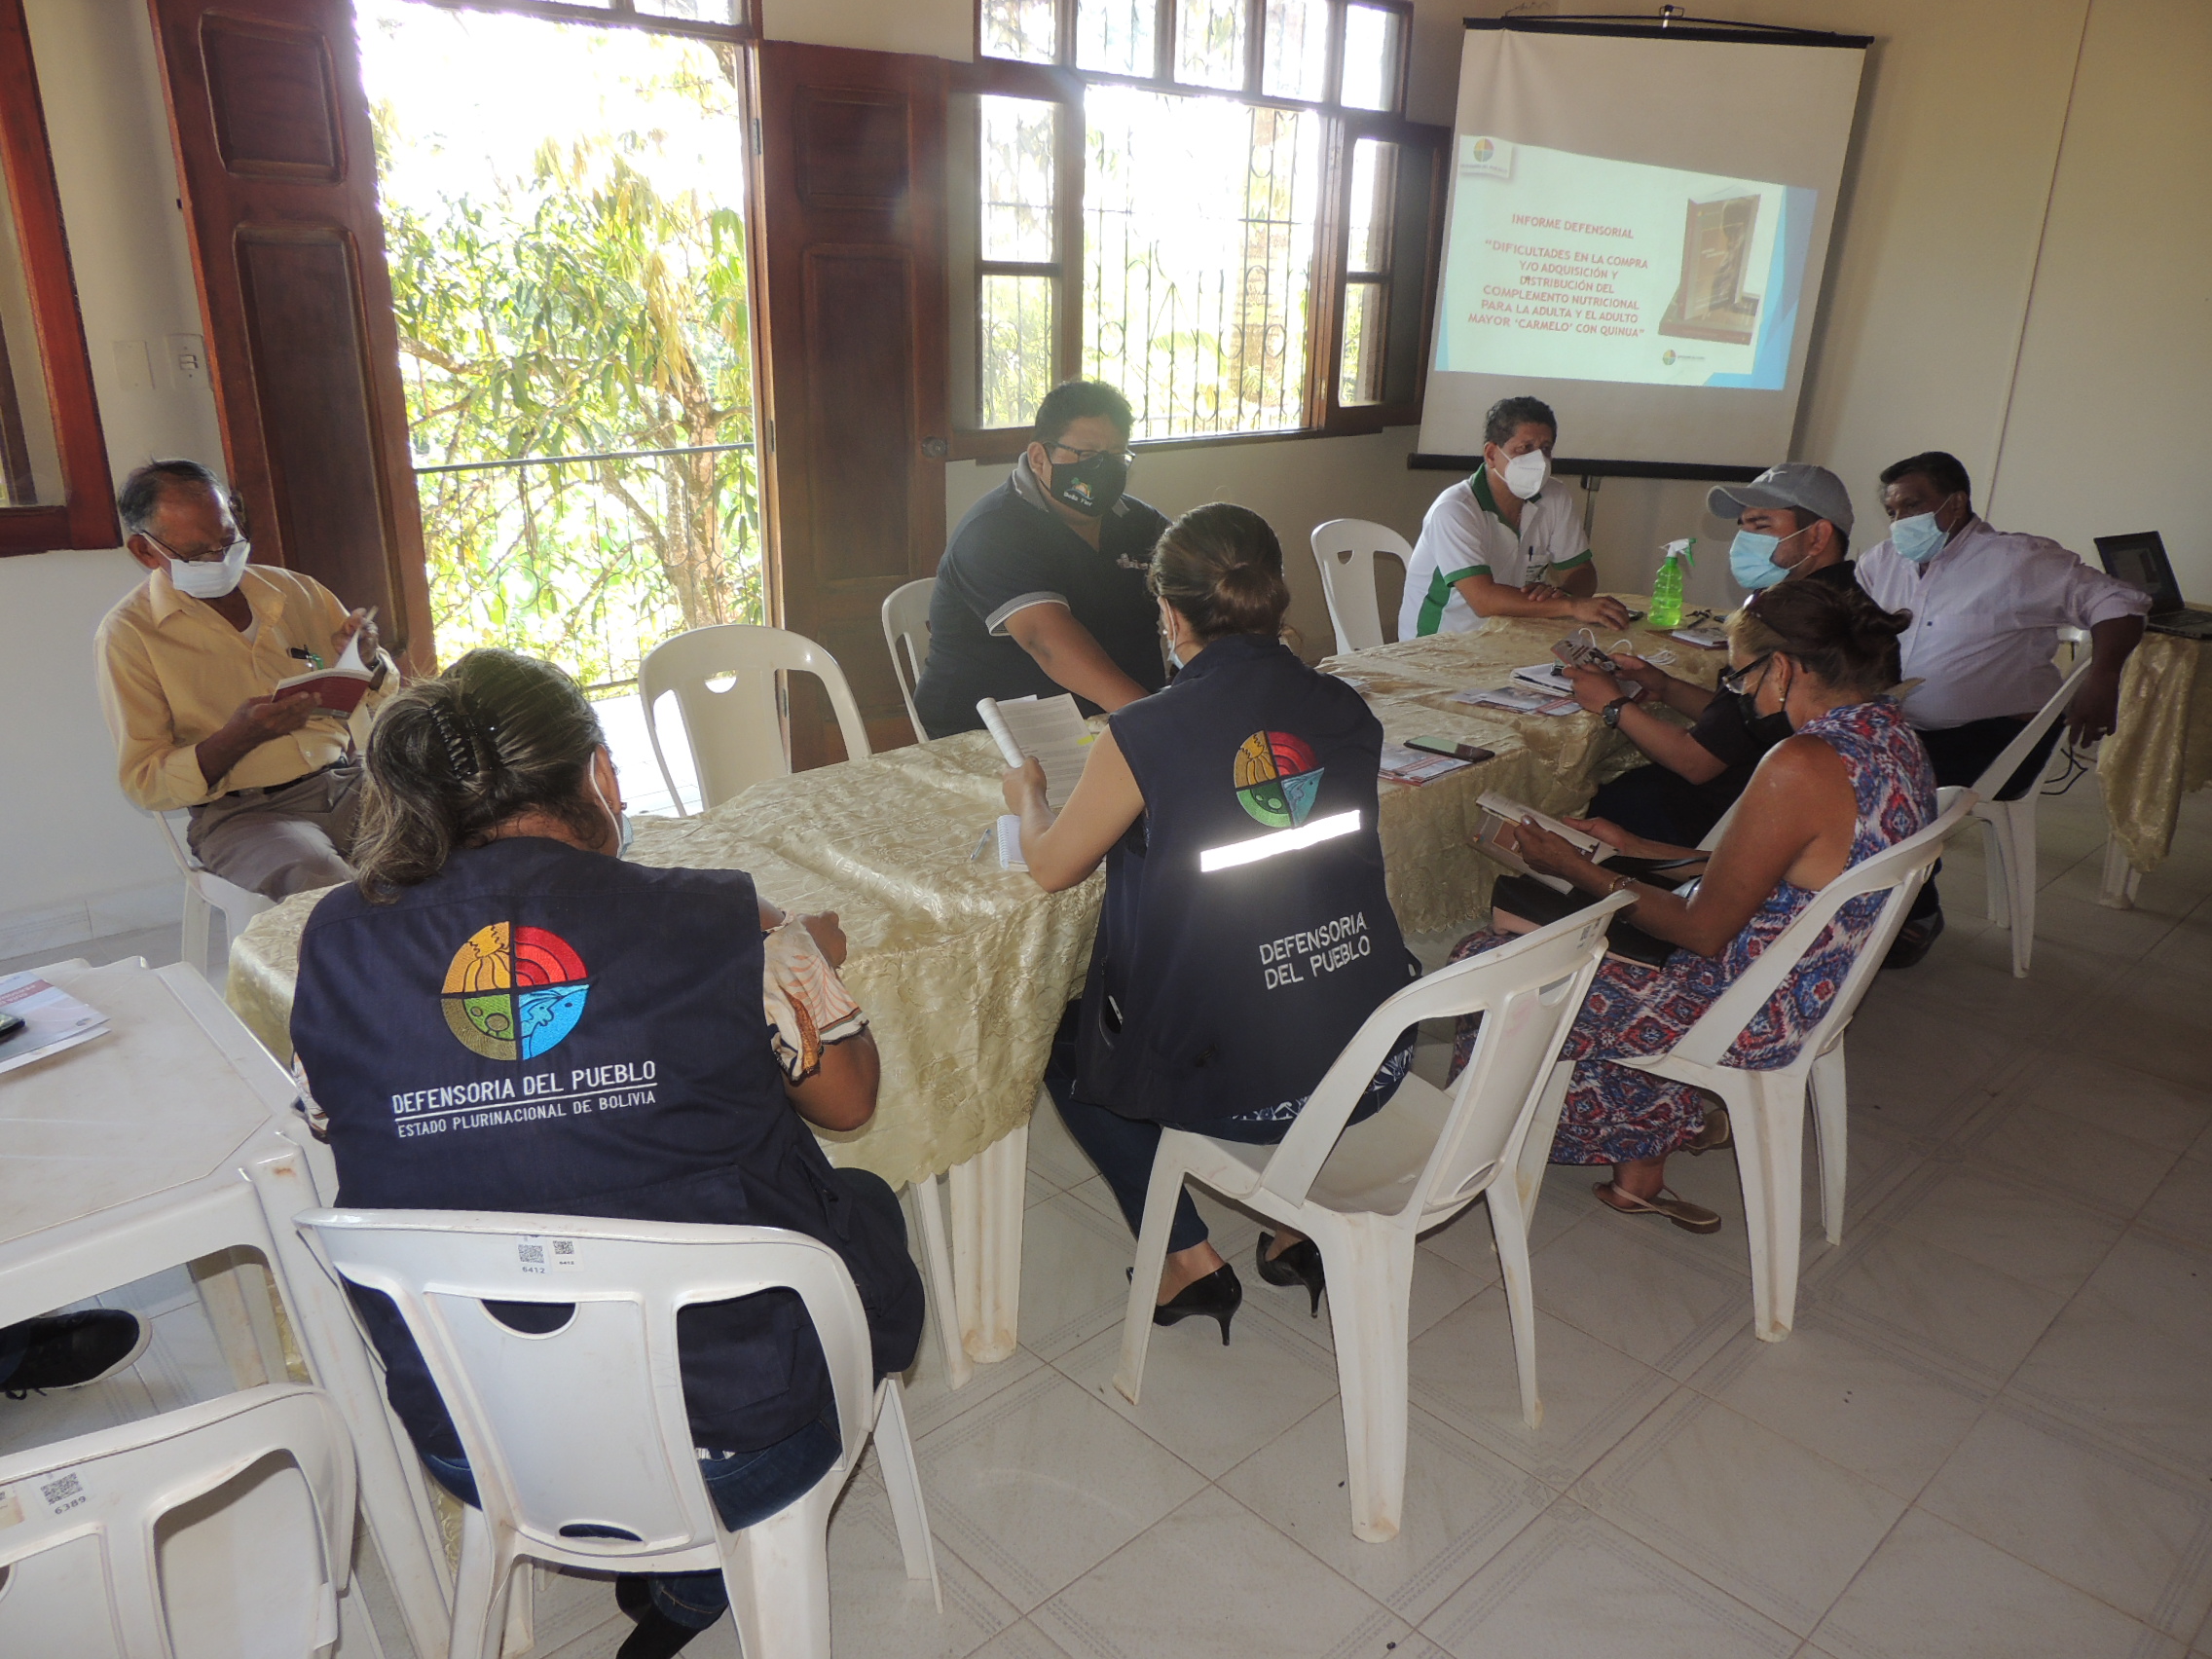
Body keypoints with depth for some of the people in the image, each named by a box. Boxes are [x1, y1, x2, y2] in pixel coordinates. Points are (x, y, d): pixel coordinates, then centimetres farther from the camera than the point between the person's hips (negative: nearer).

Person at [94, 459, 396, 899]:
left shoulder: (295, 591, 14)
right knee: (319, 879, -37)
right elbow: (143, 783, 0)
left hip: (348, 779, 4)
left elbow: (386, 695, 22)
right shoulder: (127, 635, 2)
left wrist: (367, 661, -2)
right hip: (242, 813, -4)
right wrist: (239, 737, -17)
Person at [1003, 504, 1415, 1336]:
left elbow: (1051, 866, -1)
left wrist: (1029, 796, 20)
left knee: (1067, 1044, 24)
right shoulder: (1347, 712, -2)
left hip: (1243, 1087, -5)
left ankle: (1189, 1258, 23)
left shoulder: (1145, 737, -17)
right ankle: (1303, 1227, 31)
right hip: (1379, 1062, 5)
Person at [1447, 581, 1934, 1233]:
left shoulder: (1802, 767, -30)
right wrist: (1638, 849, 11)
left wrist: (1576, 869, -12)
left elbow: (1703, 931, -22)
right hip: (1815, 993, 10)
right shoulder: (1890, 733, 0)